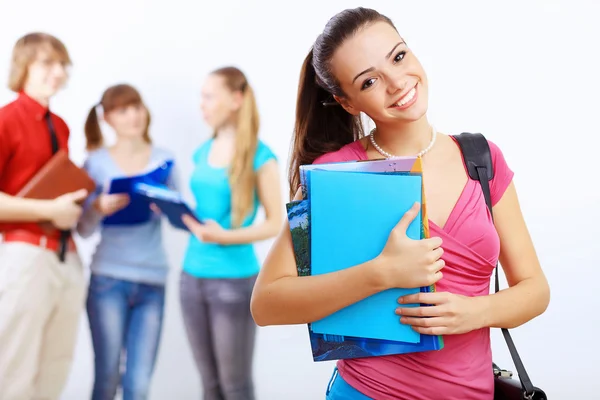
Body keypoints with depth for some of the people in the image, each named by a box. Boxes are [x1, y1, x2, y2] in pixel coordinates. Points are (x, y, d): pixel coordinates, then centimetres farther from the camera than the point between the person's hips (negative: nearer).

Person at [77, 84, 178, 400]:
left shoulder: (163, 159, 8)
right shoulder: (96, 163, 3)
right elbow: (84, 229, -1)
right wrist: (99, 207, -21)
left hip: (153, 281, 2)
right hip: (108, 279, -1)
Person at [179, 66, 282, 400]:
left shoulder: (259, 155, -9)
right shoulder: (203, 152, 9)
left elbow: (275, 222, -9)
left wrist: (226, 237, -22)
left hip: (235, 281, -6)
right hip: (193, 276, 6)